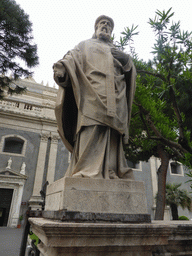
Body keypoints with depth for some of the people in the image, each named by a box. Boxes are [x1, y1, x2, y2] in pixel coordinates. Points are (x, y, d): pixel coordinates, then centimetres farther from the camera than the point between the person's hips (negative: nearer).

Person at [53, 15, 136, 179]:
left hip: (114, 100, 4)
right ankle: (88, 174, -25)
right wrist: (62, 67, -15)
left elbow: (131, 73, 24)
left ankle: (111, 174, -14)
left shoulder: (118, 53, 36)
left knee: (112, 139, -11)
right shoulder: (86, 45, 28)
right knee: (91, 133, -21)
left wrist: (127, 60, 2)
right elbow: (73, 57, 8)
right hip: (92, 96, -3)